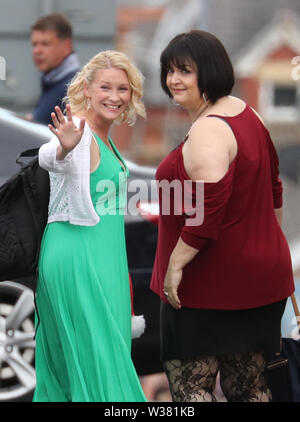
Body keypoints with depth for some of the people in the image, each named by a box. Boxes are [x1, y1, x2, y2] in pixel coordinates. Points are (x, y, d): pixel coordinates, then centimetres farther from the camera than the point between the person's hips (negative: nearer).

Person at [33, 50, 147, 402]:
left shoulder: (102, 137, 13)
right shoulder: (80, 133, -15)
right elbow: (48, 158, -40)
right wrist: (64, 147, -60)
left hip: (99, 255, 10)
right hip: (79, 257, -10)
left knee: (68, 355, 13)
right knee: (98, 355, -9)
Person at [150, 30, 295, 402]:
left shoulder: (207, 131, -20)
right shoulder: (245, 113, 11)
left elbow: (207, 207, -29)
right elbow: (272, 191, 21)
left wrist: (176, 263, -22)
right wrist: (267, 245, 30)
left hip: (210, 283, -10)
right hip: (260, 275, 10)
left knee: (189, 385, -2)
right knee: (248, 385, 15)